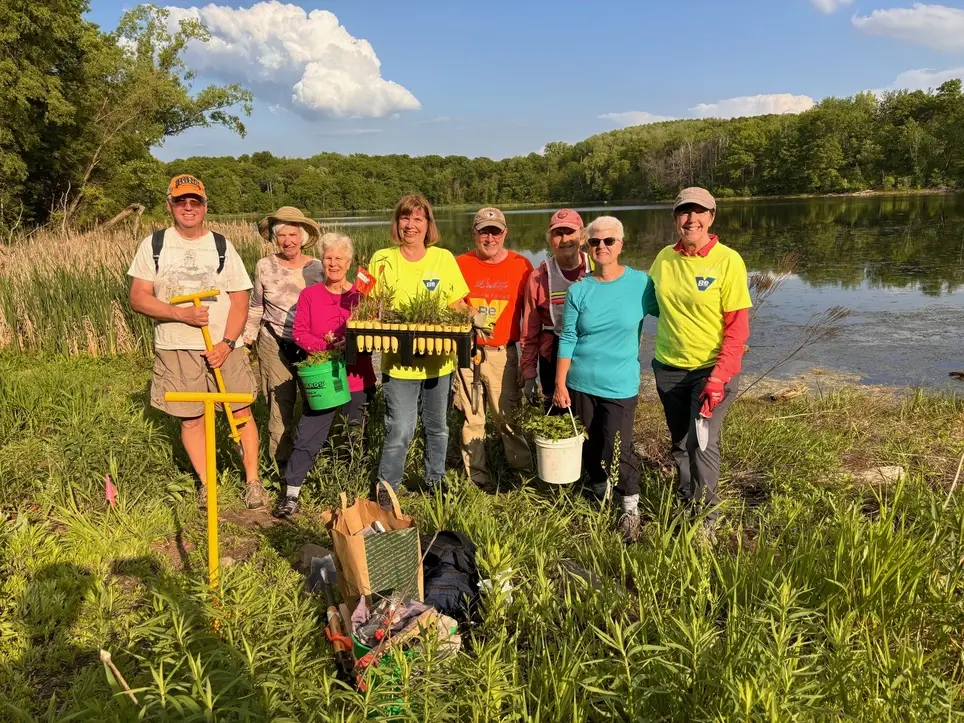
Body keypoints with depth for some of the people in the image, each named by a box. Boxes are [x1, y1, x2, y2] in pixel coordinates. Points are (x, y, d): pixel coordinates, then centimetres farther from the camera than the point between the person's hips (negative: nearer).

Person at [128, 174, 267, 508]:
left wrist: (226, 343, -13)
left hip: (224, 346, 0)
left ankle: (253, 480, 14)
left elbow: (240, 300, -1)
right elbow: (138, 298, -2)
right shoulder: (154, 245, 4)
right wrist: (182, 313, -17)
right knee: (191, 418, 6)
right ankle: (206, 483, 21)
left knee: (241, 412, 1)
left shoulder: (222, 246, 4)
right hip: (175, 348, 0)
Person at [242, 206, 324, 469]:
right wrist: (247, 338, 5)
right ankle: (281, 463, 13)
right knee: (280, 403, -1)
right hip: (275, 345, -1)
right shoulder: (265, 267, -2)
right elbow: (255, 308, 7)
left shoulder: (318, 268, -2)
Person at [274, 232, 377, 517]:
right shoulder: (309, 295, 1)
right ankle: (291, 493, 15)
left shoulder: (362, 295, -1)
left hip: (357, 380, 0)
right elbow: (299, 333, -3)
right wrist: (328, 346, -18)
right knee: (307, 437, 3)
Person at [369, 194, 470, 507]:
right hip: (398, 360, -2)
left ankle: (435, 481, 38)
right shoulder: (382, 260, -2)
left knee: (437, 426, 17)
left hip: (438, 359, 2)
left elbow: (458, 306, 5)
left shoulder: (444, 259, 0)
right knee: (400, 431, -5)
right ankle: (385, 490, 15)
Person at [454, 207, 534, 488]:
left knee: (507, 416, 0)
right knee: (471, 419, 9)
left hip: (503, 354, -1)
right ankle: (478, 480, 22)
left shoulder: (521, 265, 1)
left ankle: (524, 475, 18)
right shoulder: (461, 264, 3)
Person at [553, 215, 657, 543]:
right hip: (580, 382, 3)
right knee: (590, 446, 15)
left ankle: (631, 507, 18)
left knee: (617, 449, -7)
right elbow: (567, 339, -1)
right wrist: (560, 385, -2)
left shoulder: (640, 283, -6)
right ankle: (600, 496, 40)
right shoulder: (579, 289, -2)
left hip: (620, 384, -2)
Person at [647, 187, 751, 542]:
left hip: (711, 368, -4)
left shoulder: (728, 260, -11)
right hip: (669, 367, 4)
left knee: (703, 443, -6)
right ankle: (686, 504, 32)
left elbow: (738, 326, -13)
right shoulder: (664, 258, 0)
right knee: (680, 443, 14)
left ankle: (706, 516, 14)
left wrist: (719, 377, -18)